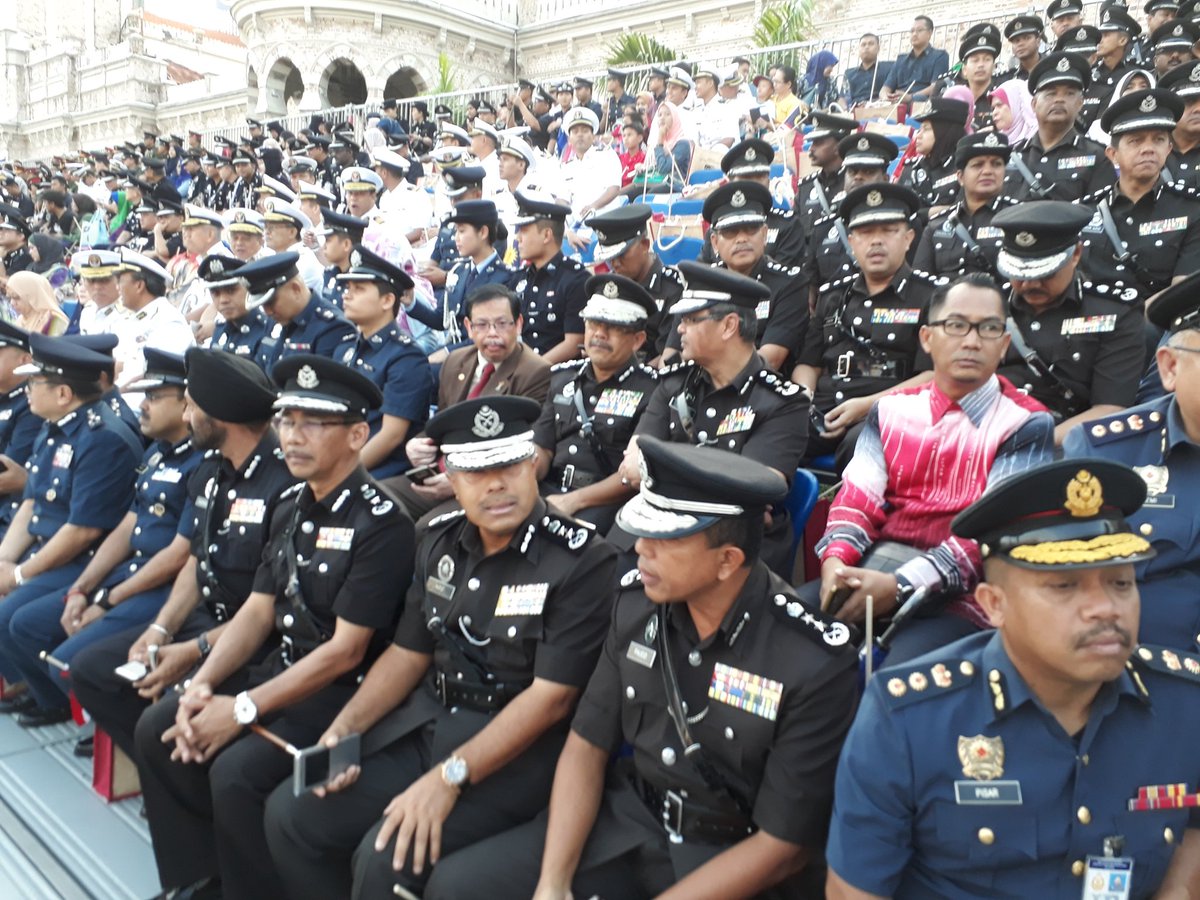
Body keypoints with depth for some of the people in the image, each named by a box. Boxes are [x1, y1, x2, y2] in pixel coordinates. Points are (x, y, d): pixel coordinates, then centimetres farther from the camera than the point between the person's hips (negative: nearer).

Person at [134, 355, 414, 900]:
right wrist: (202, 685, -6)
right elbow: (257, 611, 9)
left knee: (236, 772, -25)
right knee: (157, 730, 2)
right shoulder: (290, 506, 6)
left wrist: (243, 710, -19)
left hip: (348, 690, -9)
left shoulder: (381, 524, -21)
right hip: (282, 666, 9)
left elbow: (345, 651, -21)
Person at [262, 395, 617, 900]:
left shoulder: (582, 562, -17)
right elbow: (408, 653, 11)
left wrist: (449, 778, -23)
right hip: (424, 724, 7)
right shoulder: (441, 543, 4)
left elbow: (551, 697, -19)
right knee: (291, 814, -2)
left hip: (516, 750, -6)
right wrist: (344, 727, -4)